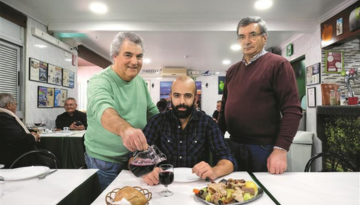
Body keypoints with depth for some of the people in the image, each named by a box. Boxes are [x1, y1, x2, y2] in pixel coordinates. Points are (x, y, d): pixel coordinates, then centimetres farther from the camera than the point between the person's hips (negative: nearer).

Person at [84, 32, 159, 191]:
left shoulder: (140, 81, 1)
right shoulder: (100, 82, -20)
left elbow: (152, 112, 11)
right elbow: (102, 108, -41)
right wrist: (125, 128, -60)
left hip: (135, 159, 6)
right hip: (105, 163, -5)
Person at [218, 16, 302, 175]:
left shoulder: (278, 64, -6)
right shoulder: (232, 70, 11)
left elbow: (292, 110, -14)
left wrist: (280, 149, -20)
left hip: (264, 148, -5)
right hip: (234, 146, 5)